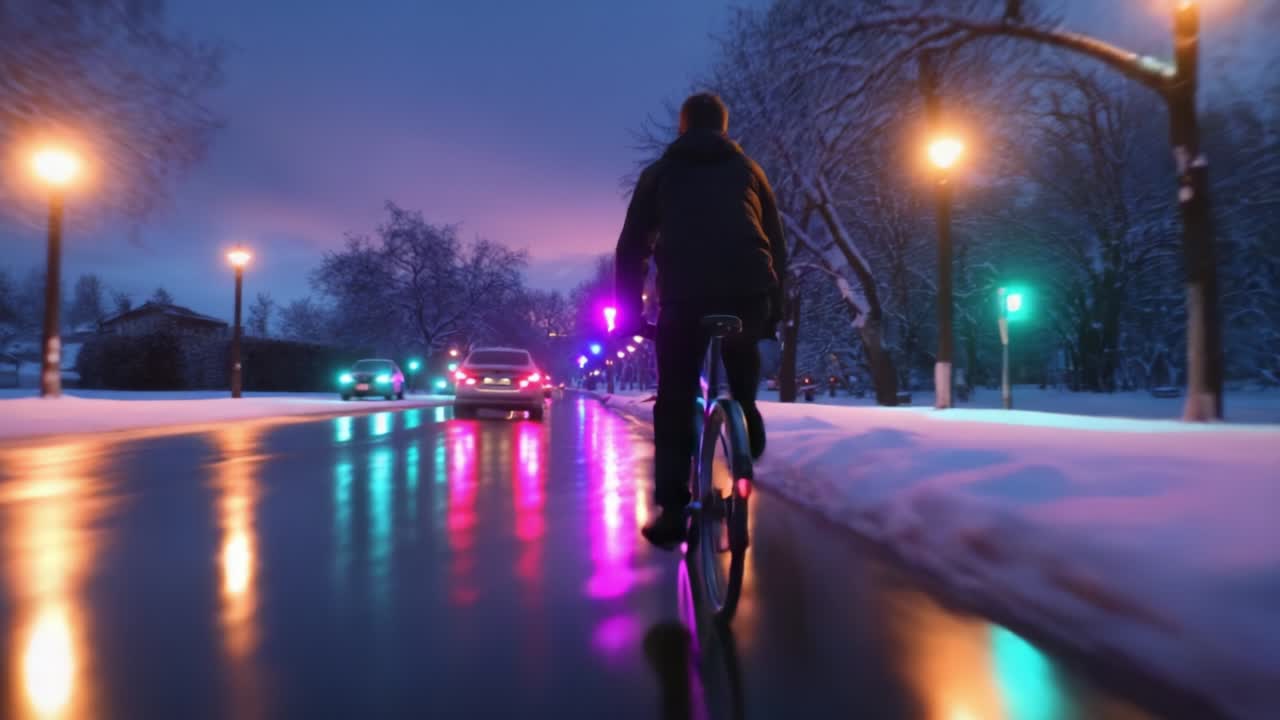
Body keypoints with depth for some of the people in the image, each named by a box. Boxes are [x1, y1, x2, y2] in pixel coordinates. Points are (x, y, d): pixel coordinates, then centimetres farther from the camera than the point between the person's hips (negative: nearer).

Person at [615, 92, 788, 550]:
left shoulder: (659, 173, 21)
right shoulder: (748, 169, 25)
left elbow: (631, 248, 15)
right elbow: (776, 246, 23)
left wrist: (629, 310, 20)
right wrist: (774, 311, 27)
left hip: (683, 292, -1)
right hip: (749, 290, 1)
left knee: (674, 403, 8)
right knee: (743, 358, 33)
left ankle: (671, 510, 3)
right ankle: (746, 416, 16)